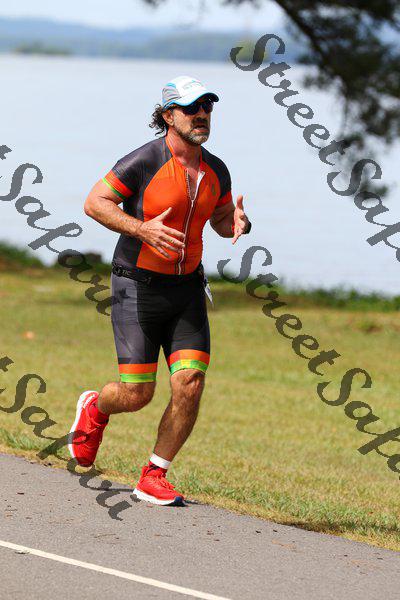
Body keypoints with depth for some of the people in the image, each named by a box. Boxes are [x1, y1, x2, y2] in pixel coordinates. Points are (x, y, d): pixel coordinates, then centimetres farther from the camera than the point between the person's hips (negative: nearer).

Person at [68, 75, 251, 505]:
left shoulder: (215, 171, 4)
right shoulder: (145, 162, -15)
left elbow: (220, 219, 19)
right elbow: (95, 202, -12)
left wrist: (238, 223, -5)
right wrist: (143, 229, -25)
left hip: (187, 289, 5)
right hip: (138, 288, -5)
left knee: (190, 385, -9)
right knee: (137, 394, -5)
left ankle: (153, 478, 6)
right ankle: (95, 409, 33)